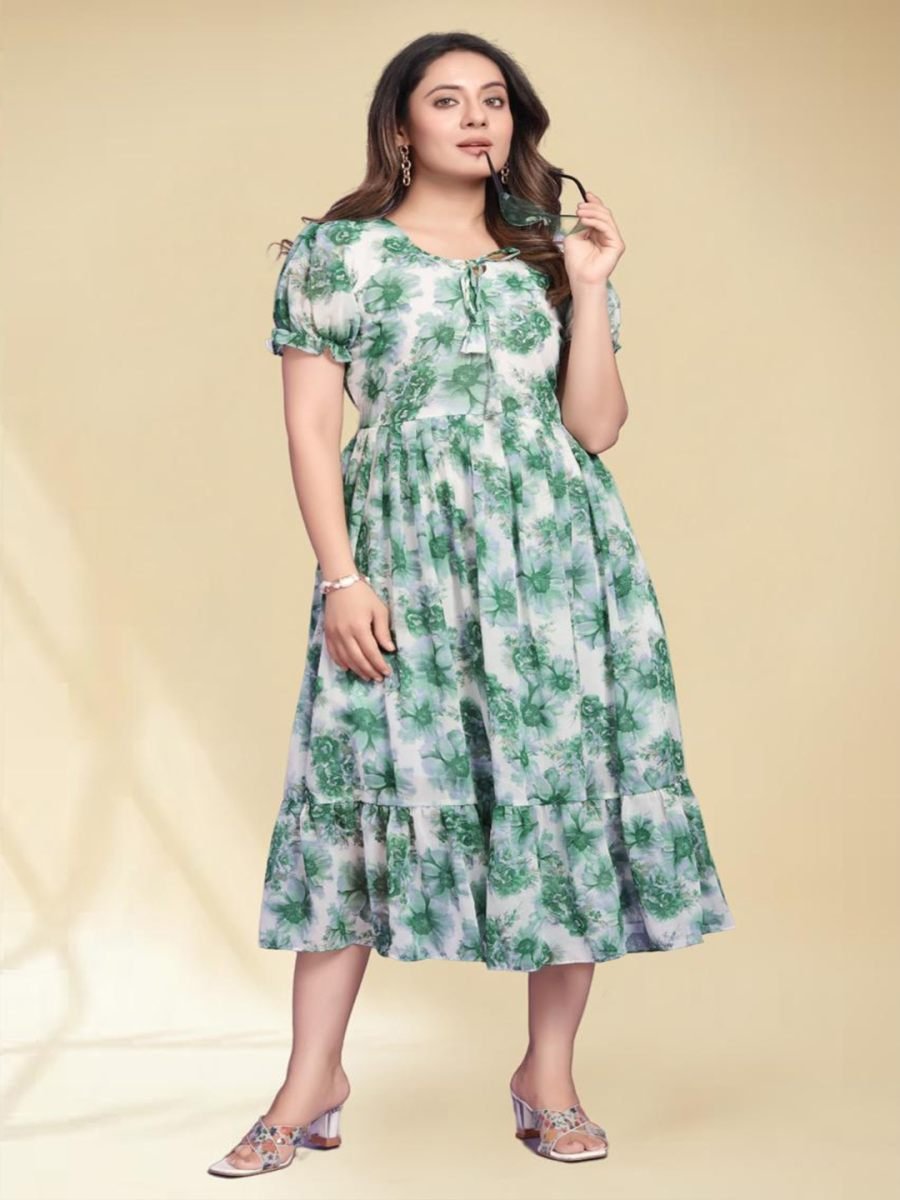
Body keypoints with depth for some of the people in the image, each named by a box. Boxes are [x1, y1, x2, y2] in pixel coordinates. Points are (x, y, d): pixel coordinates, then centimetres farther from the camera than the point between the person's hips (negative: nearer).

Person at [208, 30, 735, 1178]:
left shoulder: (545, 256, 14)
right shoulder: (336, 252, 6)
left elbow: (595, 426, 6)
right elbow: (311, 424, 0)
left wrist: (588, 287, -1)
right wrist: (342, 577, -9)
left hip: (556, 552, 3)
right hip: (405, 552, -2)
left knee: (569, 785, 0)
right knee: (364, 789, -4)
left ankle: (550, 1072, 13)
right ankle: (312, 1082, 5)